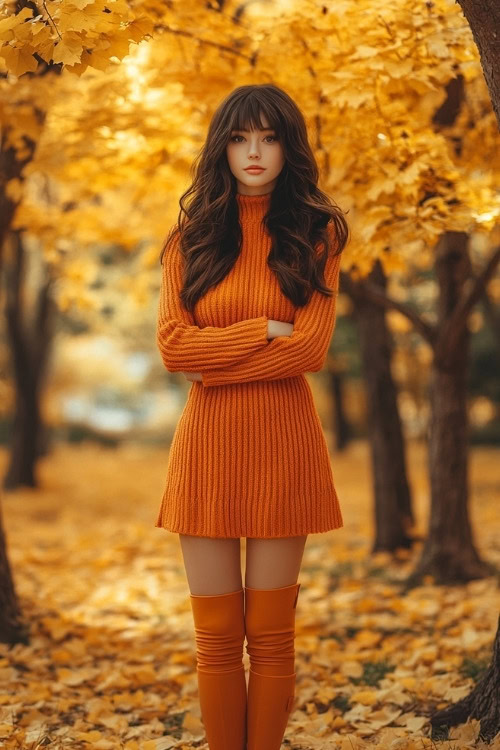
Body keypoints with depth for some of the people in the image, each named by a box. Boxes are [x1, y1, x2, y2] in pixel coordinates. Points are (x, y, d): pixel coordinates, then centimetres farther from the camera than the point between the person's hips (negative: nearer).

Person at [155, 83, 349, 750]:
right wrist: (264, 331, -10)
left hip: (283, 443, -1)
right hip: (207, 444, 1)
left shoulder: (316, 234, 5)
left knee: (271, 636, 4)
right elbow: (172, 344, -4)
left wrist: (213, 362, -8)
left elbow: (310, 348, -8)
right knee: (217, 638, 5)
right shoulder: (191, 237, 9)